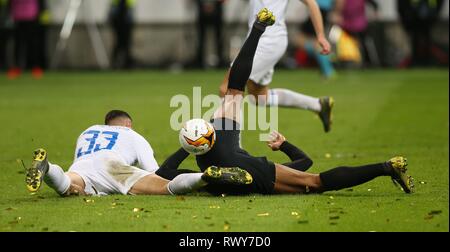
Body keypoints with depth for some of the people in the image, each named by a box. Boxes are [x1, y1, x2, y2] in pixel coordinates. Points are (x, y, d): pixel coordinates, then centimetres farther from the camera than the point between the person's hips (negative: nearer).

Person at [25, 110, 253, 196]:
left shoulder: (86, 132, 45)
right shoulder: (132, 136, 34)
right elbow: (154, 172, 26)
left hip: (79, 168, 3)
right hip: (111, 163, -3)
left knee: (67, 186, -34)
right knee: (167, 187, -16)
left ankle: (45, 167, -63)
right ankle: (207, 176, -40)